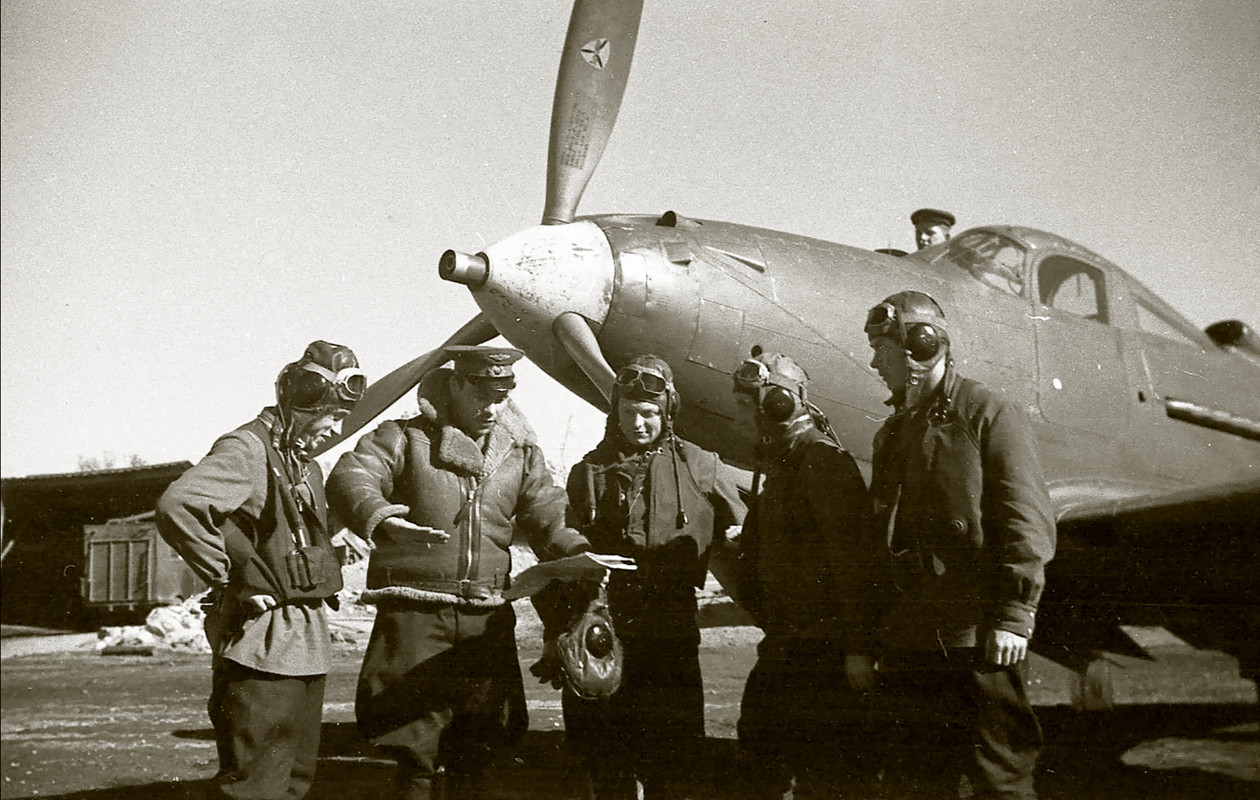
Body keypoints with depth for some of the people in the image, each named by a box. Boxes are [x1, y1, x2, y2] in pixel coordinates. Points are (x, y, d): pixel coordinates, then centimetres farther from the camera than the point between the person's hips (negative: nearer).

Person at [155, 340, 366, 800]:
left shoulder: (304, 463, 17)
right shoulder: (247, 449, -13)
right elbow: (177, 507, -30)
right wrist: (231, 583, -21)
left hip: (307, 645, 10)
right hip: (264, 645, -10)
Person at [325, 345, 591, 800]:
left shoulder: (520, 452, 13)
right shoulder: (406, 438, -1)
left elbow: (548, 518, 7)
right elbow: (349, 478, -16)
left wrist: (580, 554, -16)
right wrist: (376, 516, -39)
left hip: (487, 620, 4)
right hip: (417, 612, -4)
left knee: (475, 754, 11)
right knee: (417, 754, -4)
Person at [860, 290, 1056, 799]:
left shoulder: (990, 415, -4)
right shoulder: (892, 434, 17)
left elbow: (1029, 521, -11)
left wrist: (1014, 614, -18)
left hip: (980, 639, -7)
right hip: (909, 642, 7)